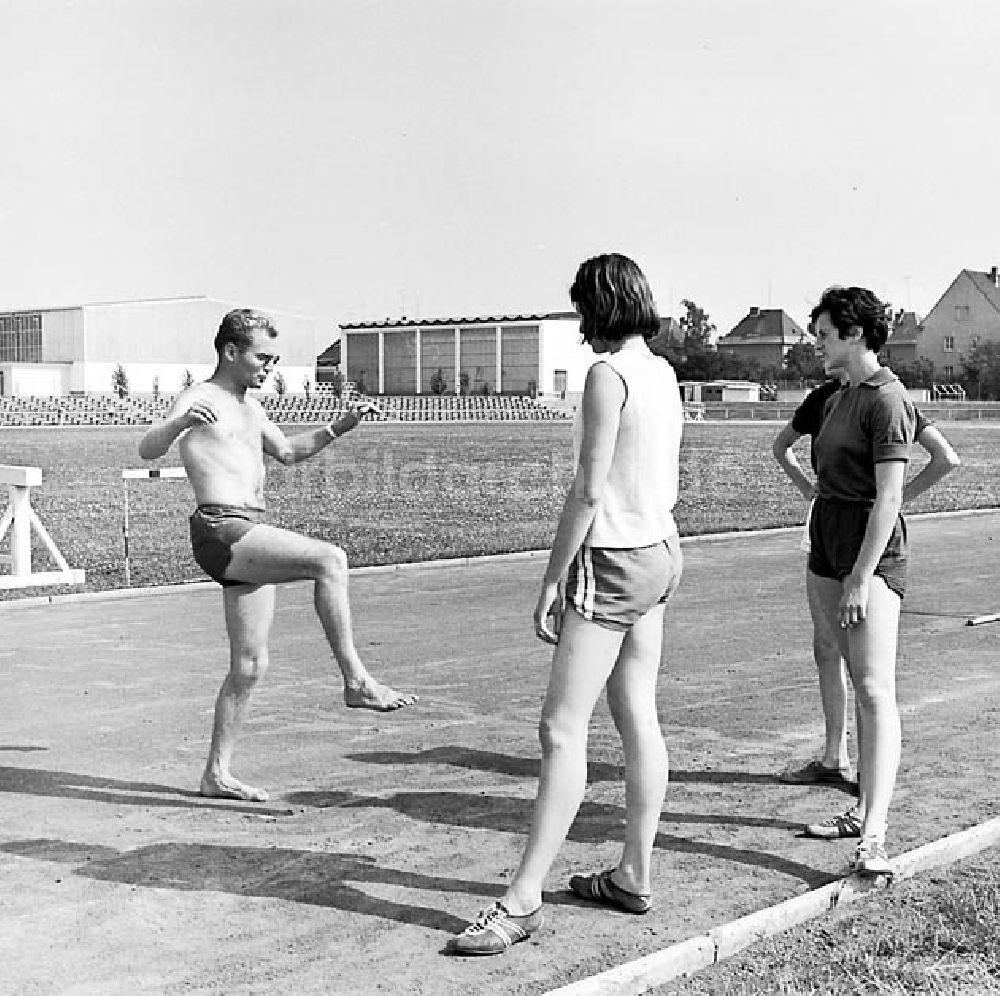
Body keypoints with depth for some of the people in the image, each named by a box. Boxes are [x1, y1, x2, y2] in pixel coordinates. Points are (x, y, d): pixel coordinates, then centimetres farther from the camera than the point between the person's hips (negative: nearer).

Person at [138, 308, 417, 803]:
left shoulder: (250, 406, 22)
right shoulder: (198, 398, -4)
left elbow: (287, 451, 37)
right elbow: (147, 450, -19)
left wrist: (338, 427, 23)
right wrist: (181, 421, -40)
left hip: (248, 539, 9)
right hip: (220, 532, -9)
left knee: (250, 665, 9)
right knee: (329, 559, -27)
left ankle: (217, 773, 17)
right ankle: (355, 679, -24)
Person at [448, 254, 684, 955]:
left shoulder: (608, 375, -15)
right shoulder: (663, 372, 11)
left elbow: (589, 491, -18)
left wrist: (552, 581, -13)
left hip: (613, 561, -9)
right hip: (660, 553, 9)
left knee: (563, 728, -8)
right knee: (639, 720, 13)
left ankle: (523, 901, -6)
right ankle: (634, 876, 22)